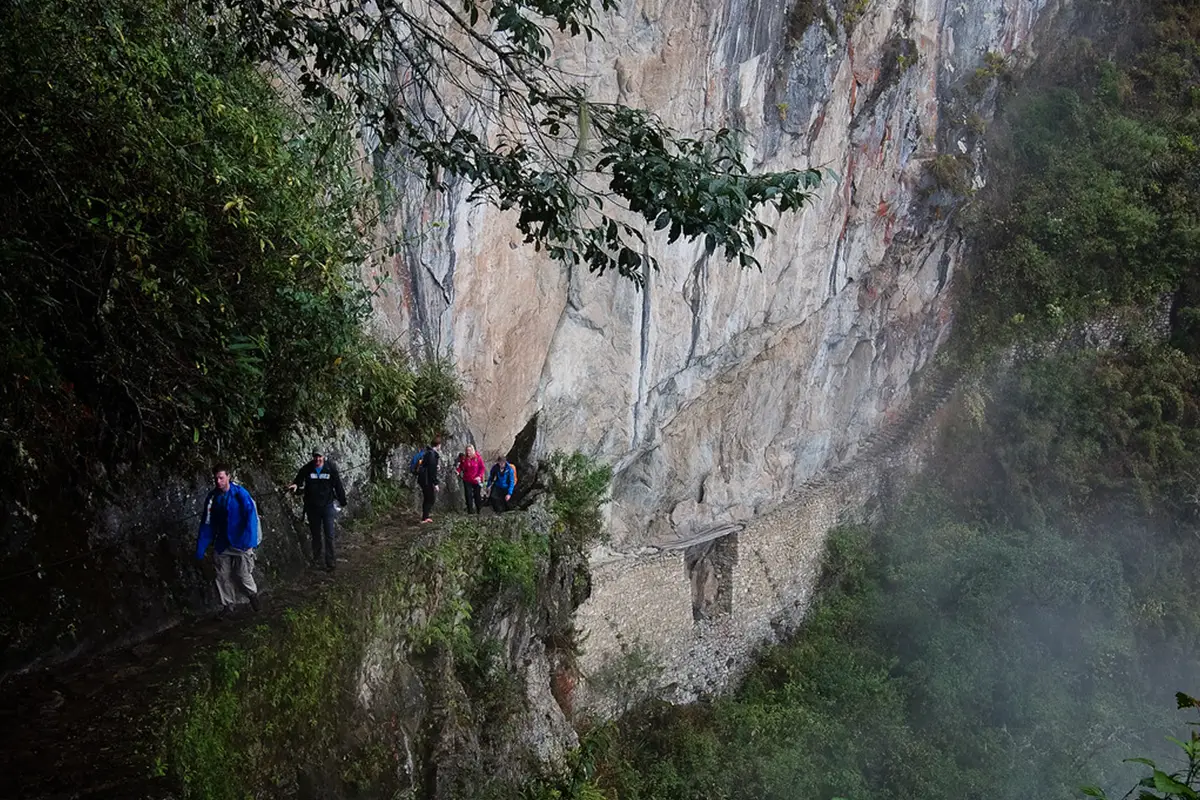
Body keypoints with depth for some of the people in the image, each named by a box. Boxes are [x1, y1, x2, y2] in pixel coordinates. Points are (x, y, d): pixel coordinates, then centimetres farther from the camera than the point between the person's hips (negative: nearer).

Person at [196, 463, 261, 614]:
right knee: (223, 577, 6)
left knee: (243, 575, -3)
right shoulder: (212, 497, 0)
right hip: (222, 544, 4)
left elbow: (251, 515, -17)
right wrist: (200, 549, 1)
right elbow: (206, 525, 4)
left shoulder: (240, 493, -13)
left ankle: (253, 595, 27)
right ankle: (227, 606, 23)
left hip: (240, 544, -4)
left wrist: (249, 539, -25)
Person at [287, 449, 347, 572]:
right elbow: (298, 481, 2)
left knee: (329, 535, -4)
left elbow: (338, 486, 0)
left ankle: (330, 562, 2)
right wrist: (295, 485, -23)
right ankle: (316, 559, 32)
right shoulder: (306, 469, -7)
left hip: (327, 506, -1)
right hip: (312, 507, 2)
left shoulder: (331, 469, -7)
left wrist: (343, 501, 5)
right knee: (315, 534, 15)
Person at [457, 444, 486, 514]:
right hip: (467, 480, 2)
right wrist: (458, 471, -12)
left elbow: (482, 468, -7)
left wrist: (479, 476, -20)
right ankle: (469, 510, 10)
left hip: (476, 480, -2)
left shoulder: (478, 457, -8)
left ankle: (479, 510, 27)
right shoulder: (464, 458, 0)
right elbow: (461, 466, 9)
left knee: (477, 495, 9)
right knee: (468, 495, 1)